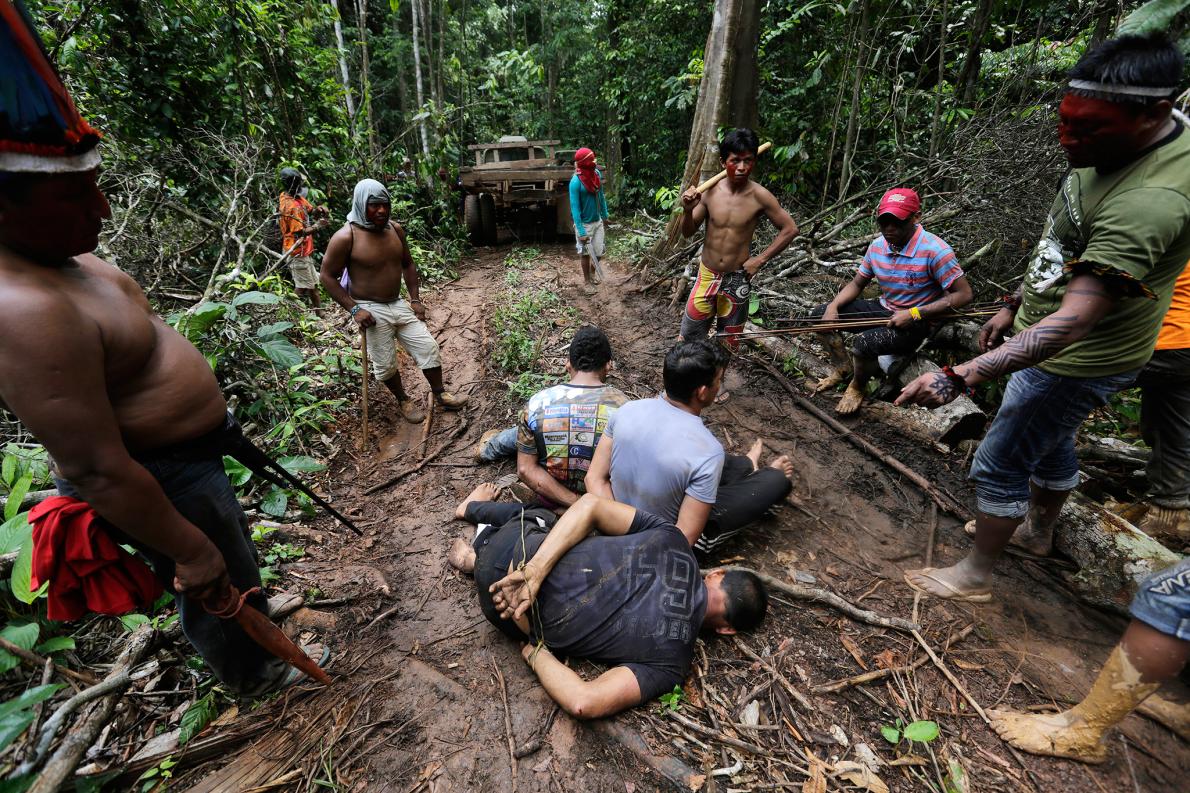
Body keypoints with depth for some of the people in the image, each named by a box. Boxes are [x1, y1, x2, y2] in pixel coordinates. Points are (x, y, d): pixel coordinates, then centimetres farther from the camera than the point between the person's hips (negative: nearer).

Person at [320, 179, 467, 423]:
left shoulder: (395, 229, 1)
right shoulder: (345, 237, -16)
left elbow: (407, 264, 13)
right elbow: (328, 276, -10)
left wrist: (415, 299, 6)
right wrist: (354, 309, -17)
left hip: (399, 304, 5)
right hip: (371, 311, -5)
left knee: (429, 348, 5)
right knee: (385, 365, 5)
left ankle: (440, 394, 22)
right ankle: (404, 401, 30)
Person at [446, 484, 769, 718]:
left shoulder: (672, 540, -13)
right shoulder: (671, 662, -16)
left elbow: (590, 505, -17)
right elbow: (585, 703, -25)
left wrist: (535, 569, -17)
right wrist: (536, 651, -11)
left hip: (521, 546, 2)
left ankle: (475, 508, 47)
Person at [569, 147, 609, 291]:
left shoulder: (597, 173, -3)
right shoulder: (576, 181, -22)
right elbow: (575, 208, -21)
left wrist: (605, 215, 17)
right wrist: (581, 231, -23)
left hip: (598, 221, 5)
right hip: (585, 223, -5)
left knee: (599, 252, 11)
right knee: (586, 253, 8)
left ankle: (593, 272, 40)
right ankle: (586, 280, 27)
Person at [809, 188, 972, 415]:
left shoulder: (934, 250, -21)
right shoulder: (878, 245, -2)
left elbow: (964, 295, -18)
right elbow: (857, 284, 8)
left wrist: (914, 314, -25)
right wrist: (833, 307, -11)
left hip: (917, 322, -7)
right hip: (883, 310, 7)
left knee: (863, 343, -33)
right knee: (820, 315, -2)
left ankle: (857, 388, 0)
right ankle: (844, 368, 15)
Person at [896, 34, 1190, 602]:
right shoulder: (1114, 146, -3)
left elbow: (1071, 323, -39)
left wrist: (959, 378, -45)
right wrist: (1014, 305, 15)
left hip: (1076, 360, -9)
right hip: (1041, 330, 10)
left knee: (998, 465, 1)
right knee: (1051, 444, 26)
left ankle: (975, 576, 21)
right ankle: (1041, 532, 52)